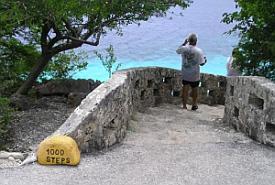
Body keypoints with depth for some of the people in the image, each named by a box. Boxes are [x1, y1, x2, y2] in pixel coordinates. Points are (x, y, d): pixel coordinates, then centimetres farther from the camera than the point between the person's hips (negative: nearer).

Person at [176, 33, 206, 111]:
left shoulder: (184, 48, -12)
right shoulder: (199, 51, -18)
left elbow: (178, 50, 13)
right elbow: (201, 63, -11)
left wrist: (184, 43, 18)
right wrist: (205, 59, 11)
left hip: (185, 74, 2)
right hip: (194, 75, -2)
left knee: (185, 88, 10)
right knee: (195, 89, 15)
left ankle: (184, 105, 13)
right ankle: (194, 105, 27)